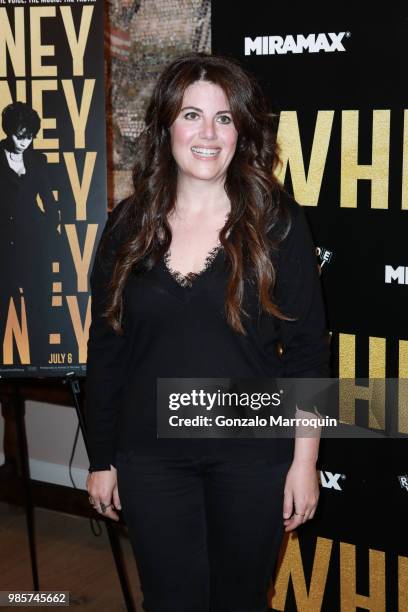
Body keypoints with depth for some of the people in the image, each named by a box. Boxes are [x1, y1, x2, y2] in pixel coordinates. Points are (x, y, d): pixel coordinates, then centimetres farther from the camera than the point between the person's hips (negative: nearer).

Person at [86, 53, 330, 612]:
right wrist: (101, 459, 7)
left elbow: (307, 349, -4)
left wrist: (304, 461, -7)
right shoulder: (128, 225, 1)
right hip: (151, 458, 2)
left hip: (252, 456, -1)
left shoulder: (277, 221, -5)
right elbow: (104, 349, 5)